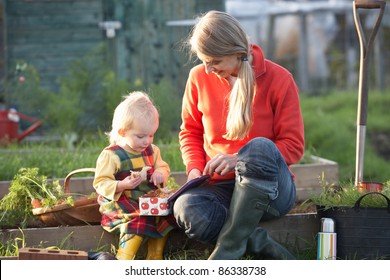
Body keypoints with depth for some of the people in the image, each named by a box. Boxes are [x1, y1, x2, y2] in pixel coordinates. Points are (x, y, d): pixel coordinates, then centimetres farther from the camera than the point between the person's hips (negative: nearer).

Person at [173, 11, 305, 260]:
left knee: (259, 147, -39)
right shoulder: (199, 78, 3)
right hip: (220, 186, 2)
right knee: (187, 210, -36)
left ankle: (229, 248, -33)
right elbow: (191, 132, 17)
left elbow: (294, 146, -5)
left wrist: (241, 159, -18)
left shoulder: (278, 79, -5)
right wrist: (194, 169, -4)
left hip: (271, 190, -2)